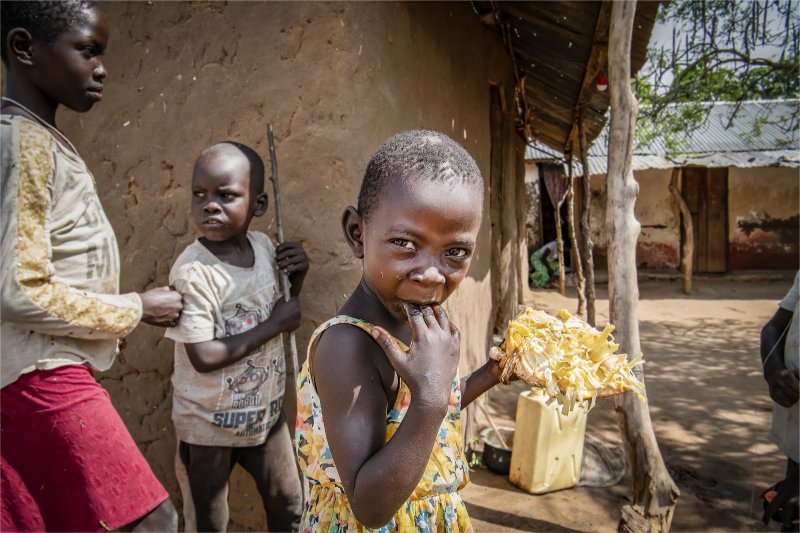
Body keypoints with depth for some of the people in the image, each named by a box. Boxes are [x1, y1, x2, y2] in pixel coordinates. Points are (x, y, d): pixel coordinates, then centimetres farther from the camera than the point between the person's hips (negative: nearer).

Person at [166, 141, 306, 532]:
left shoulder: (264, 246, -6)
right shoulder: (193, 271, -24)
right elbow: (203, 357, -27)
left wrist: (298, 276, -9)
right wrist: (274, 326, -23)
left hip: (265, 410, 5)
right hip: (208, 423, -5)